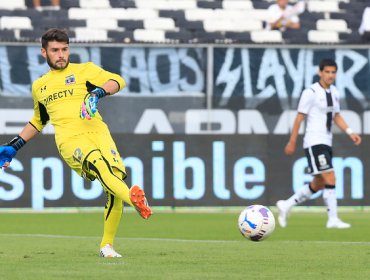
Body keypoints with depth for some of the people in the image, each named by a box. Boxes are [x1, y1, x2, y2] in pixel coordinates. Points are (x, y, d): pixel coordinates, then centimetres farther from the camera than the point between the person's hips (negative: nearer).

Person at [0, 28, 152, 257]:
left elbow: (117, 81, 1)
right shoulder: (39, 86, 27)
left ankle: (107, 245, -8)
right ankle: (133, 198, -57)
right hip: (70, 140, 1)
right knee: (97, 164, -32)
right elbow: (39, 120, 43)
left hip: (98, 133, -1)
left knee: (117, 176, -20)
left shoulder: (84, 70, 16)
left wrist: (98, 92, -18)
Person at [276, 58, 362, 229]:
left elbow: (337, 117, 20)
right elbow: (299, 117, -8)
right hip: (314, 143, -9)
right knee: (330, 179, -16)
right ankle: (333, 219, -12)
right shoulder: (310, 93, -11)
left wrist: (350, 132, 5)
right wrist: (292, 142, -6)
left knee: (318, 185, 12)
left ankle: (286, 206, 24)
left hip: (326, 143, 9)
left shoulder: (334, 92, 11)